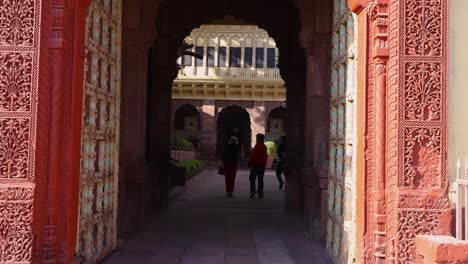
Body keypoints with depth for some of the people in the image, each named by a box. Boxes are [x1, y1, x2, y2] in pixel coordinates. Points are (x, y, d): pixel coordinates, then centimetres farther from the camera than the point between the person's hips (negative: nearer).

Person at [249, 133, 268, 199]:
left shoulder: (257, 145, -11)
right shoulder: (264, 147, 11)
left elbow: (254, 156, -15)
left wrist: (251, 164, -13)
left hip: (255, 165, -6)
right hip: (262, 166, 6)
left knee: (252, 178, -1)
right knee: (260, 179, 8)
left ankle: (253, 189, -21)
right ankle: (261, 194, 6)